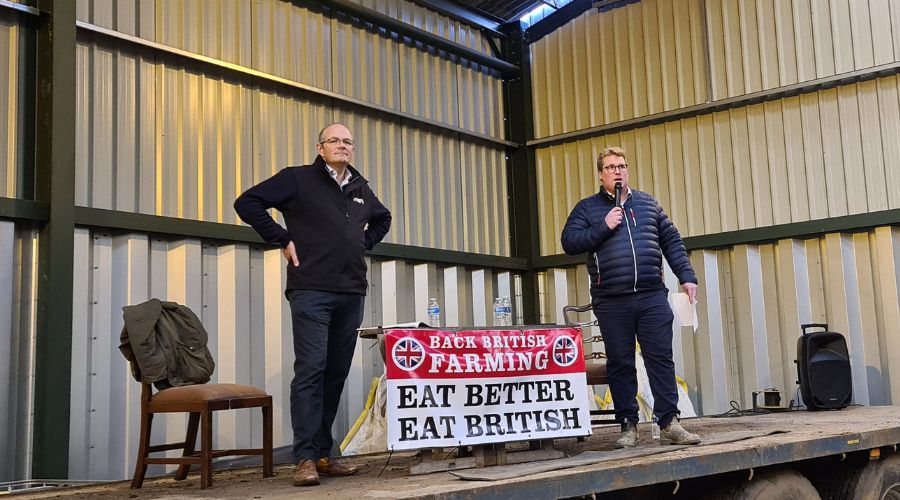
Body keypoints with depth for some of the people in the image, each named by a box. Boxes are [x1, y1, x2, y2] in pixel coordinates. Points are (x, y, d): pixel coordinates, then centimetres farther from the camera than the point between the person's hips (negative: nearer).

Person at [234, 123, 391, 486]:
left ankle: (322, 454, 14)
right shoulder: (297, 178, 1)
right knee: (310, 370, -11)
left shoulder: (361, 189, 18)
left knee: (336, 374, 7)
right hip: (311, 291, -6)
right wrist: (283, 240, -8)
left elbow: (383, 219, 37)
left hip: (351, 293, 6)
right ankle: (305, 458, -8)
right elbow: (247, 202, -4)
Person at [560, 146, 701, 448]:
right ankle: (628, 426, 9)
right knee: (620, 364, 2)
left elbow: (671, 240, 16)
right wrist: (603, 227, -10)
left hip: (652, 297, 2)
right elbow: (569, 242, -1)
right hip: (612, 303, -1)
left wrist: (686, 275, 7)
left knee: (661, 359, -1)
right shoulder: (587, 208, 10)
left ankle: (669, 422, 5)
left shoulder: (648, 203, 17)